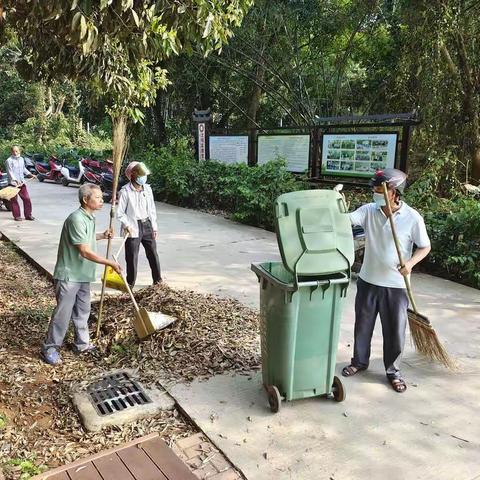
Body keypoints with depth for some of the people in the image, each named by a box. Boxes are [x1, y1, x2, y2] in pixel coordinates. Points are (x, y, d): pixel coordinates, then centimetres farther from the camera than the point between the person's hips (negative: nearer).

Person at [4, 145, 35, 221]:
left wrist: (29, 174, 15)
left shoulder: (21, 159, 13)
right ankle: (17, 216, 9)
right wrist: (15, 180, -29)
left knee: (27, 198, 4)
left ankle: (28, 215, 14)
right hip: (13, 183, -6)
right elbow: (10, 172, -17)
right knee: (14, 200, 2)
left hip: (22, 183, 6)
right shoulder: (9, 161, -9)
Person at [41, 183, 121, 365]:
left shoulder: (89, 218, 7)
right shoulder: (76, 219, -23)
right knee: (63, 313, 0)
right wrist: (110, 263, -20)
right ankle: (50, 348, 14)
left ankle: (82, 344, 30)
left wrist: (102, 236, 11)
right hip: (69, 275, -9)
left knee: (82, 311, 17)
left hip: (83, 275, 9)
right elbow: (85, 252, -25)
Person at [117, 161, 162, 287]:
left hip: (147, 225, 5)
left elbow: (152, 209, 9)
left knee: (153, 253, 10)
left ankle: (158, 280, 23)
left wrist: (154, 227, 8)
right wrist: (127, 225, -20)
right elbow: (120, 213, -9)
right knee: (132, 256, 2)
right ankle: (130, 283, 17)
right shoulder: (125, 191, -11)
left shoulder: (147, 189, 4)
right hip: (133, 228, -5)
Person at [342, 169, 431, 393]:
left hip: (396, 285, -2)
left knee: (394, 330, 9)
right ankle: (359, 361, 38)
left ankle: (393, 371, 30)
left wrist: (410, 263, -20)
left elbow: (425, 247, -3)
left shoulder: (413, 218, -11)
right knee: (362, 324, 16)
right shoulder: (368, 211, -5)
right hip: (368, 281, 3)